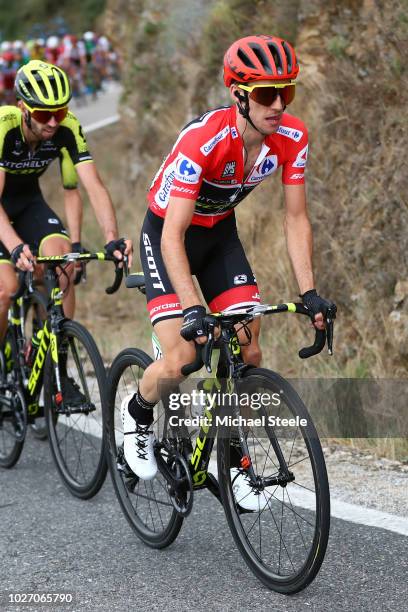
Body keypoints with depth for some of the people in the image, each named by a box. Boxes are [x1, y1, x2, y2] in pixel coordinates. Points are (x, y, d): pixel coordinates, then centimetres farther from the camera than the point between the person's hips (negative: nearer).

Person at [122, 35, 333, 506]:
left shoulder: (291, 137, -20)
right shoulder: (204, 139, -35)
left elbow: (296, 219, -11)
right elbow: (173, 236, -36)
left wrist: (309, 293, -20)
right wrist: (193, 310, -44)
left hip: (220, 234, 5)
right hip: (166, 234, -5)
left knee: (249, 353, -4)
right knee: (181, 359, -16)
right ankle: (137, 414, 17)